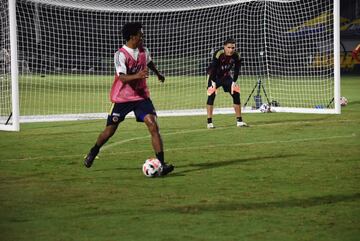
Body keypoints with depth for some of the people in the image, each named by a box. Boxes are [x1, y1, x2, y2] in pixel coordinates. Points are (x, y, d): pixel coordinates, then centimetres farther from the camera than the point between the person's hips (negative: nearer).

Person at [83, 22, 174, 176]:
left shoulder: (143, 51, 1)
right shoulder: (121, 55, -19)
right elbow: (122, 77, -31)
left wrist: (158, 73, 43)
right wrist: (137, 76, -49)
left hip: (141, 96, 4)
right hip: (122, 98, -4)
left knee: (153, 126, -16)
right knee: (110, 130, 10)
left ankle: (161, 164, -18)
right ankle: (93, 153, 39)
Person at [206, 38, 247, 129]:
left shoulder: (236, 56, -18)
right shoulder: (218, 54, -31)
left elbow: (236, 70, -8)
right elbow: (213, 68, -28)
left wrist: (234, 82, -12)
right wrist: (214, 83, -26)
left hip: (226, 76, 4)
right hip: (214, 76, -4)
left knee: (236, 93, -4)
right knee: (211, 94, -18)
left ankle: (239, 121, 3)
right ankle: (209, 122, -14)